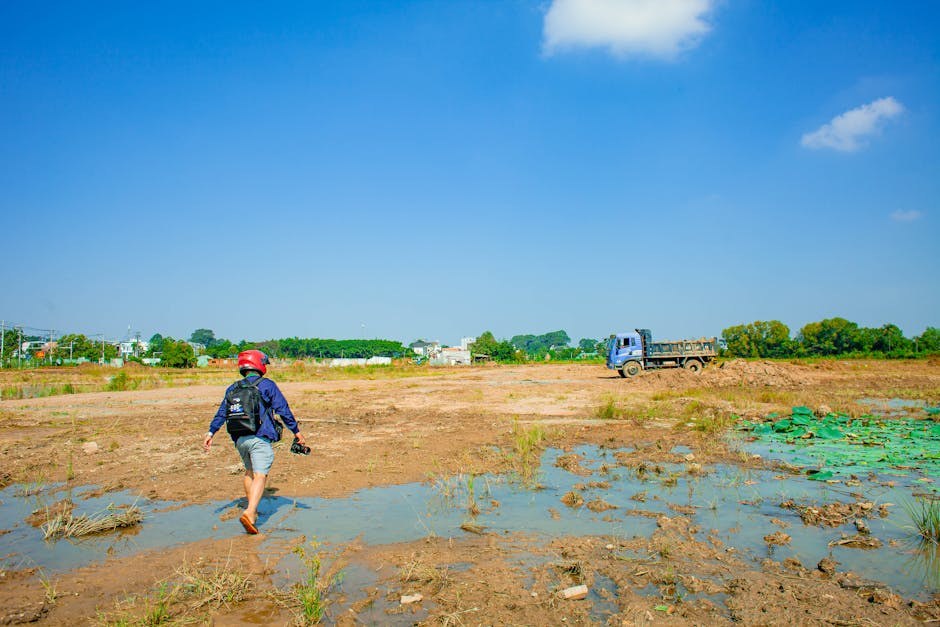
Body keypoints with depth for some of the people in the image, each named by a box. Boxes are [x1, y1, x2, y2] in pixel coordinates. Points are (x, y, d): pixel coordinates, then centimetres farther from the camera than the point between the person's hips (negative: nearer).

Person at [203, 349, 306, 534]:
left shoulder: (233, 388, 13)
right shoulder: (267, 385, -1)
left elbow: (221, 413, 10)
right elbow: (283, 410, -3)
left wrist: (210, 432, 15)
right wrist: (296, 431, 3)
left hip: (240, 439, 6)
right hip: (260, 438, -6)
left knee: (250, 472, 24)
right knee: (260, 475, -9)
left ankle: (252, 509, 31)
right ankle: (250, 513, -25)